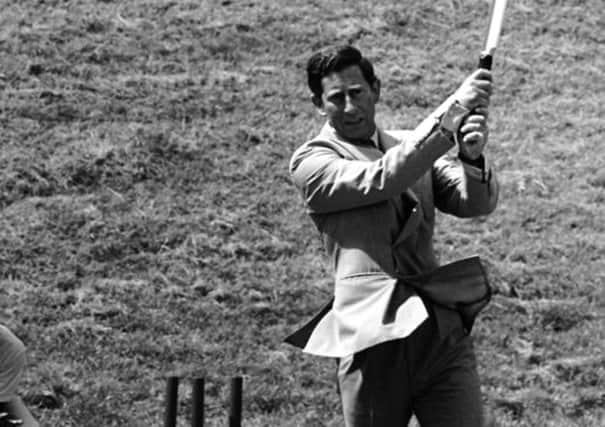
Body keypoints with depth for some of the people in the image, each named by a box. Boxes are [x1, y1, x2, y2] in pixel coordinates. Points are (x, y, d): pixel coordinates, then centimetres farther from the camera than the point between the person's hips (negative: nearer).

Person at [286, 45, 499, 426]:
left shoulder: (415, 147, 17)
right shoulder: (311, 162, 2)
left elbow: (478, 203, 5)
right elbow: (380, 180, -15)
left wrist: (473, 158, -18)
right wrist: (451, 113, -19)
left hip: (443, 329, 3)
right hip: (373, 338, -3)